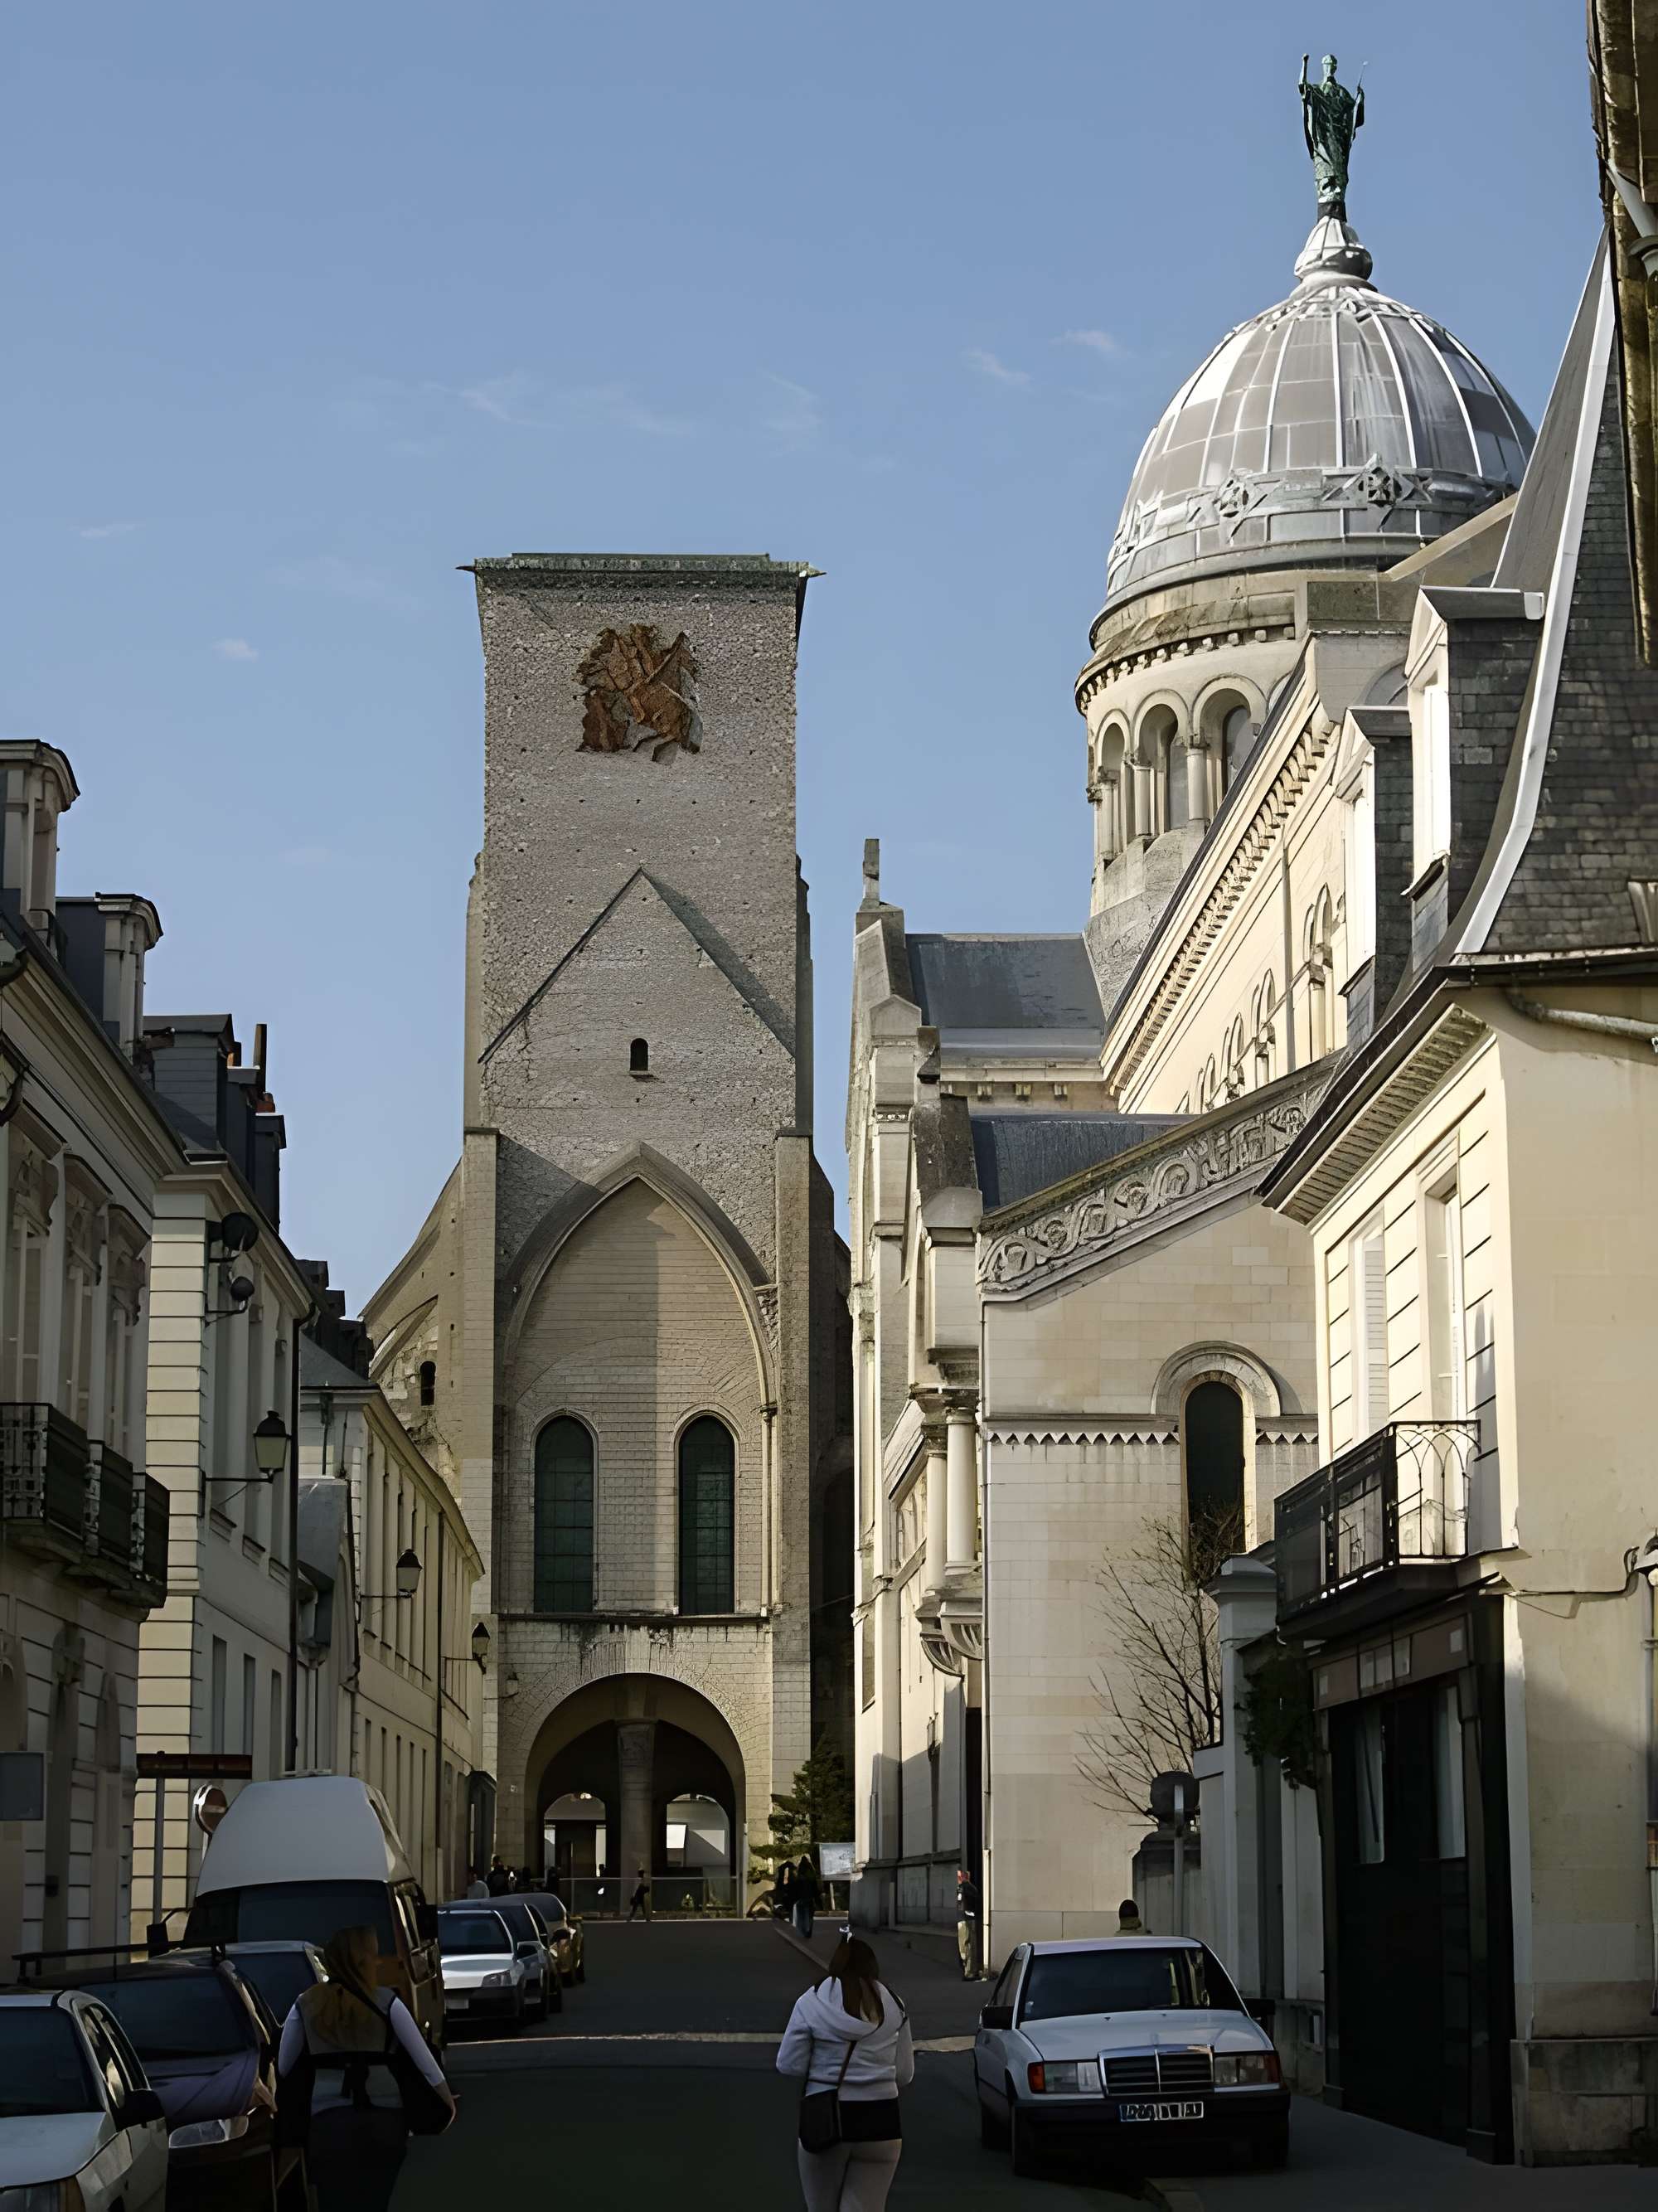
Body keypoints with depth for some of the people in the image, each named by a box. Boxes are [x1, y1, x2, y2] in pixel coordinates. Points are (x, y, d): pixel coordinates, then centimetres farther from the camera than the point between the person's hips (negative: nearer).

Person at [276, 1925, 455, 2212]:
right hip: (384, 2118, 0)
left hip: (329, 2121, 0)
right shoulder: (386, 2002, -1)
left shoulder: (306, 2005, 3)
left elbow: (284, 2067, 9)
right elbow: (422, 2057, 2)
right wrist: (447, 2098, 15)